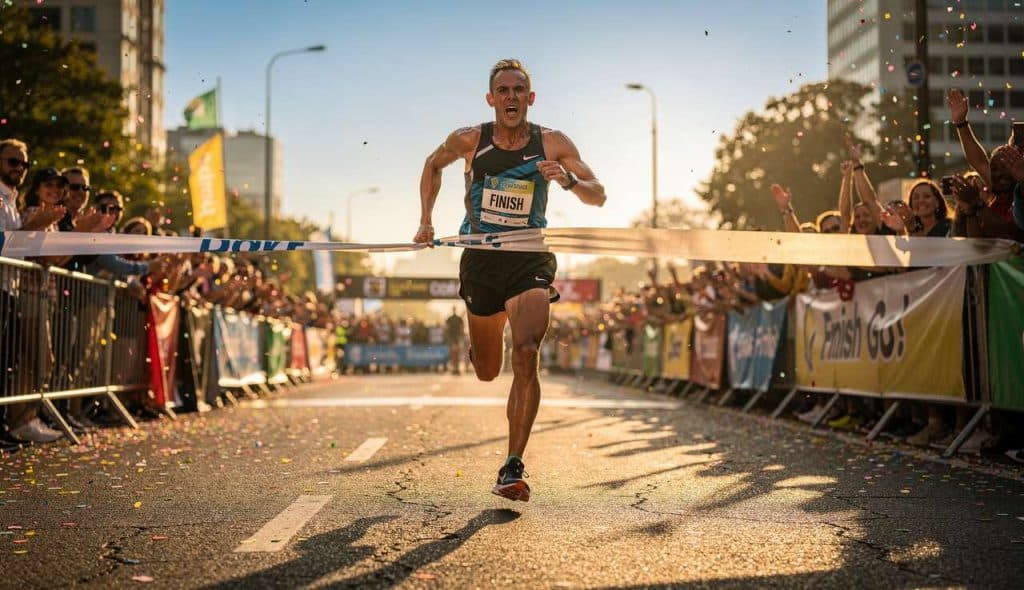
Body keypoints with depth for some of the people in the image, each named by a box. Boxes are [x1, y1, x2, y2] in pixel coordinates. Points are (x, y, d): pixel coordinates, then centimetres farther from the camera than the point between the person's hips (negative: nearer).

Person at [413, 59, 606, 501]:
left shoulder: (552, 144, -4)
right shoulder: (468, 141, -2)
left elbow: (598, 197, -1)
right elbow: (433, 164, 19)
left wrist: (568, 180, -22)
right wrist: (426, 220, 10)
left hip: (530, 260, -1)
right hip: (480, 259, 2)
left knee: (526, 357, -22)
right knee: (487, 372, 11)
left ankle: (513, 468, -18)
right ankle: (477, 343, 52)